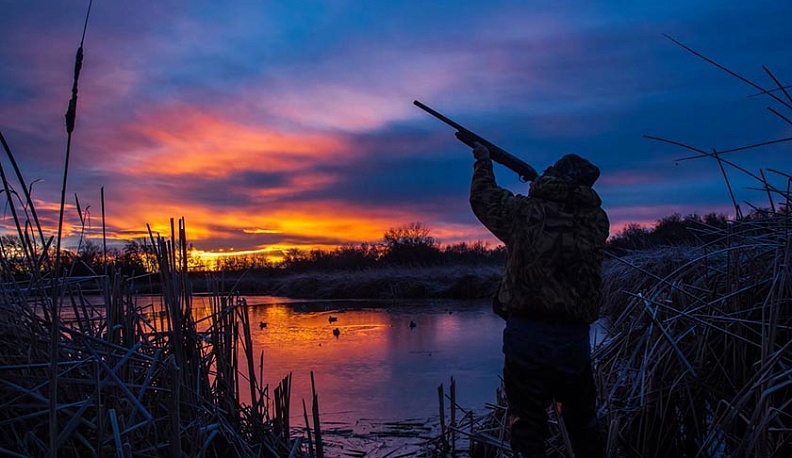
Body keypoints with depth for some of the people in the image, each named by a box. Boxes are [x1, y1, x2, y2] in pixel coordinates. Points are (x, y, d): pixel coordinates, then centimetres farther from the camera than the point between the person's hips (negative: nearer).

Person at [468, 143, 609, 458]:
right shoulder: (597, 222, 3)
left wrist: (483, 160, 27)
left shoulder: (526, 211, -6)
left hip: (527, 338, -3)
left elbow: (483, 198, 11)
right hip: (576, 339, 4)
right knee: (584, 425, 20)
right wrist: (539, 184, 33)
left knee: (527, 425, 5)